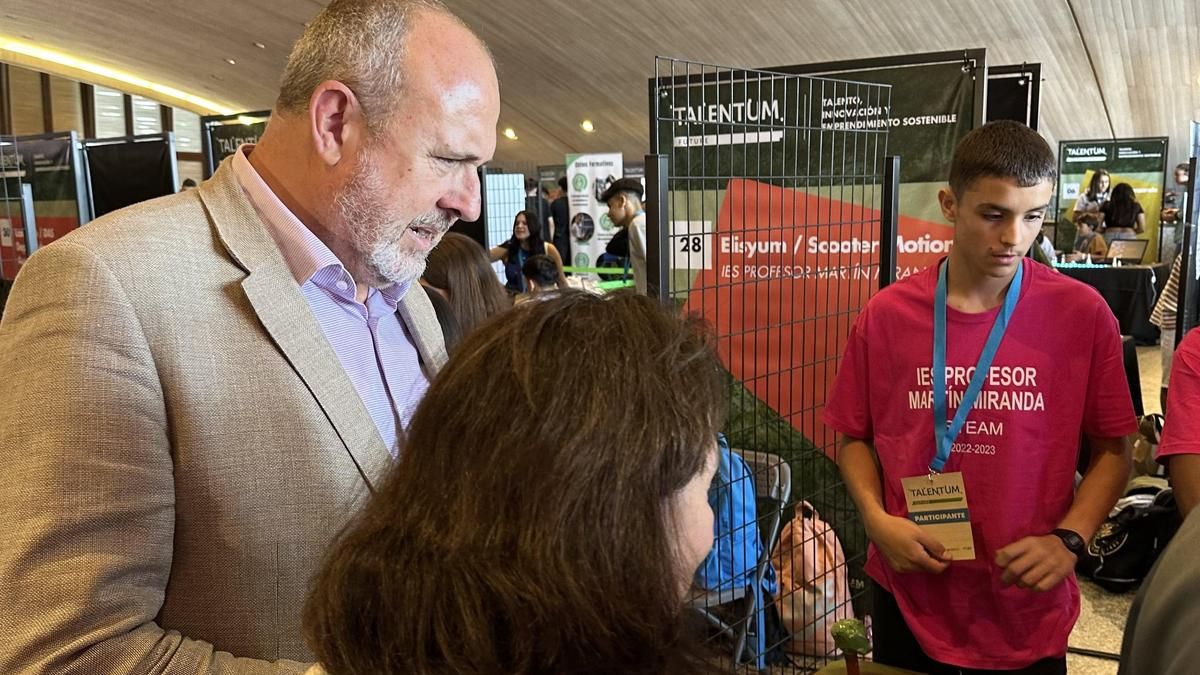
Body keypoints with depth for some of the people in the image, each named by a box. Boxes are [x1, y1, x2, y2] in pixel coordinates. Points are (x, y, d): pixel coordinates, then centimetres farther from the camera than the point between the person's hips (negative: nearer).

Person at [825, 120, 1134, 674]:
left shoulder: (1082, 314, -8)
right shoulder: (886, 315, -6)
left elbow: (1112, 449, 0)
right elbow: (854, 437, 3)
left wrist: (1068, 539, -13)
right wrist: (876, 519, -12)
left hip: (1029, 612, 0)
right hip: (909, 599, 1)